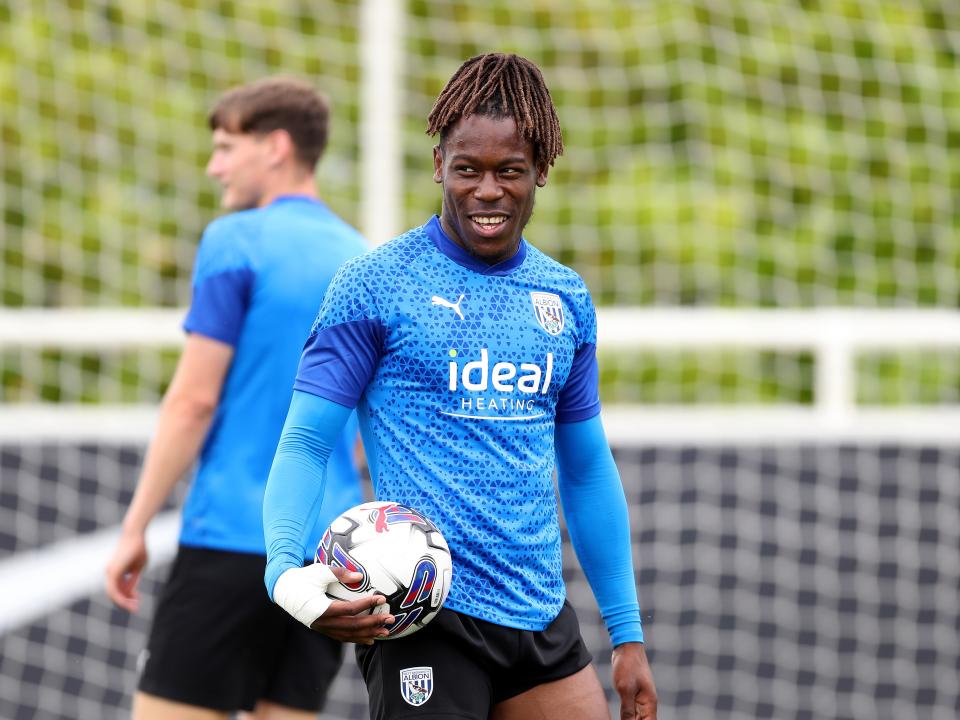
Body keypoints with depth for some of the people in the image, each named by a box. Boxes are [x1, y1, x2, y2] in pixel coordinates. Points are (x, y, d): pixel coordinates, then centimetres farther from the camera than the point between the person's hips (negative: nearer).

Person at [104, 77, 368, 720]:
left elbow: (194, 399, -11)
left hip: (234, 537, -7)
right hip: (330, 547, 7)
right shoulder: (363, 260, 14)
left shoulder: (236, 241, -6)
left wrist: (135, 527, -7)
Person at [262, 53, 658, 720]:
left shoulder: (567, 298, 11)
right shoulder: (375, 284, -5)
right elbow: (305, 442, -6)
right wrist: (286, 568, -24)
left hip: (543, 621, 5)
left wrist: (628, 635, 15)